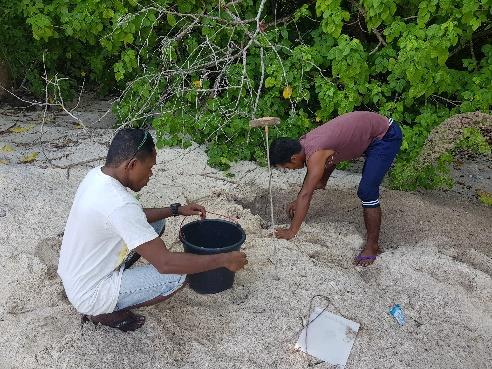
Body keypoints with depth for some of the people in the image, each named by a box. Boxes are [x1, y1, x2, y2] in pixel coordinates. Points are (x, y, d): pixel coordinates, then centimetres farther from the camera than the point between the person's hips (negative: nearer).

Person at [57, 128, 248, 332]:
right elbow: (165, 263, -31)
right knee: (176, 276, -17)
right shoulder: (119, 204, -33)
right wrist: (223, 260, -23)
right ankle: (104, 313, 0)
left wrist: (176, 210, 6)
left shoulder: (97, 175, -5)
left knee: (155, 223, 11)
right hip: (90, 296, -9)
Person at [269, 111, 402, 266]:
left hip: (387, 135, -10)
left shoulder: (315, 154, -31)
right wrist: (299, 201, 18)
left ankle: (372, 246, -1)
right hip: (374, 132, 10)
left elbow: (306, 195, -28)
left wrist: (291, 231, -20)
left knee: (367, 191, -13)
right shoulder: (304, 143, -3)